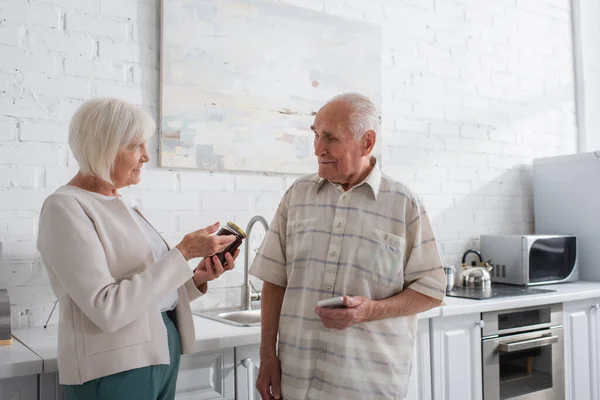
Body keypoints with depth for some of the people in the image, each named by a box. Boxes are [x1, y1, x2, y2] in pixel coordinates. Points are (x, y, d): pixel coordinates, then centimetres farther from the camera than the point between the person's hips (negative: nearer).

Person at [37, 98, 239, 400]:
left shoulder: (122, 208, 10)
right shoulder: (65, 207, -13)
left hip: (161, 355, 8)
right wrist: (184, 253, -21)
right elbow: (107, 309, -23)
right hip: (116, 371, -7)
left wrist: (198, 278, -6)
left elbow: (154, 293, 10)